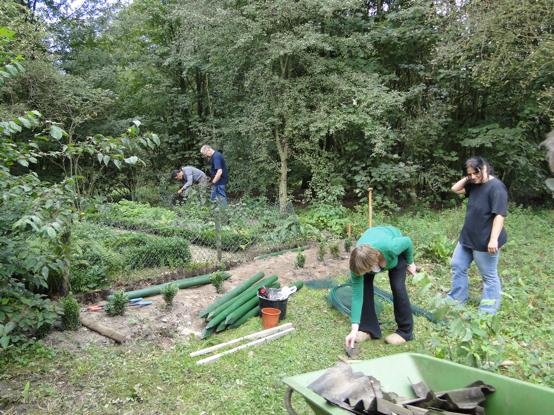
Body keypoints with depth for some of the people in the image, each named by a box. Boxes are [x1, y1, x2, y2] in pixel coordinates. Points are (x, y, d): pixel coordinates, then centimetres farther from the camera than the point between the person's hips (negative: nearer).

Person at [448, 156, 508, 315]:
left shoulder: (496, 187, -20)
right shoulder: (474, 185, 5)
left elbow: (499, 215, -24)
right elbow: (455, 189, 15)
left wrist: (493, 239, -28)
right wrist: (467, 178, 0)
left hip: (485, 241, -9)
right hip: (467, 237, 9)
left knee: (489, 276, 6)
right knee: (458, 266, 17)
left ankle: (487, 311, 17)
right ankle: (456, 300, 31)